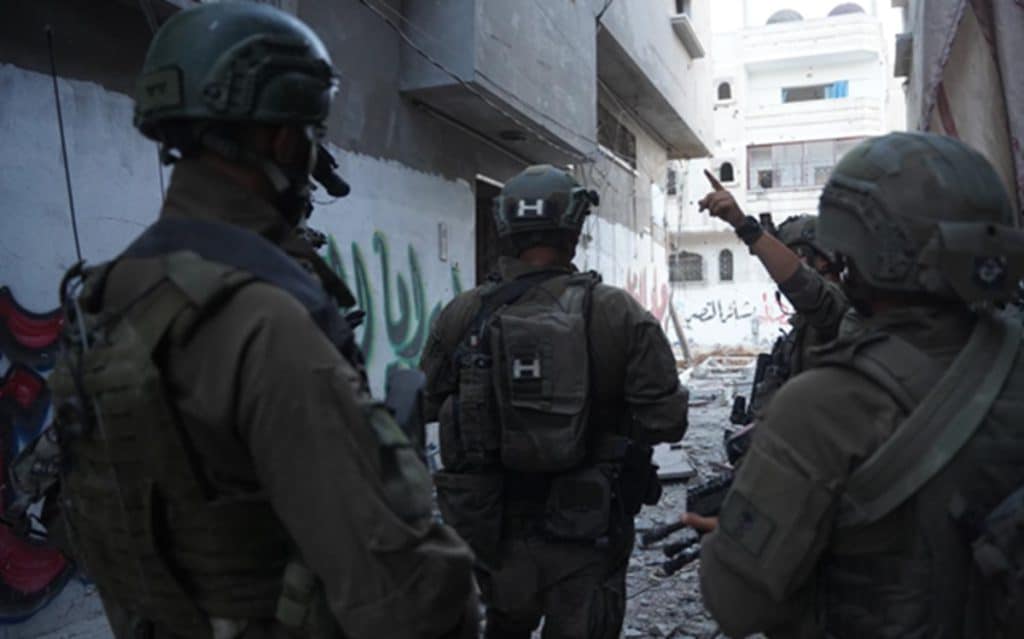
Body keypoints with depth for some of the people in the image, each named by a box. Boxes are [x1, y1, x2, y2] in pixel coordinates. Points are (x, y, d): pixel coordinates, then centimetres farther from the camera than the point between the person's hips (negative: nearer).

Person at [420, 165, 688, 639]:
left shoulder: (462, 315, -9)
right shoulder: (617, 314, -15)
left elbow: (426, 404, 4)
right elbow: (665, 421, -15)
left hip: (493, 530, 3)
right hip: (586, 533, -2)